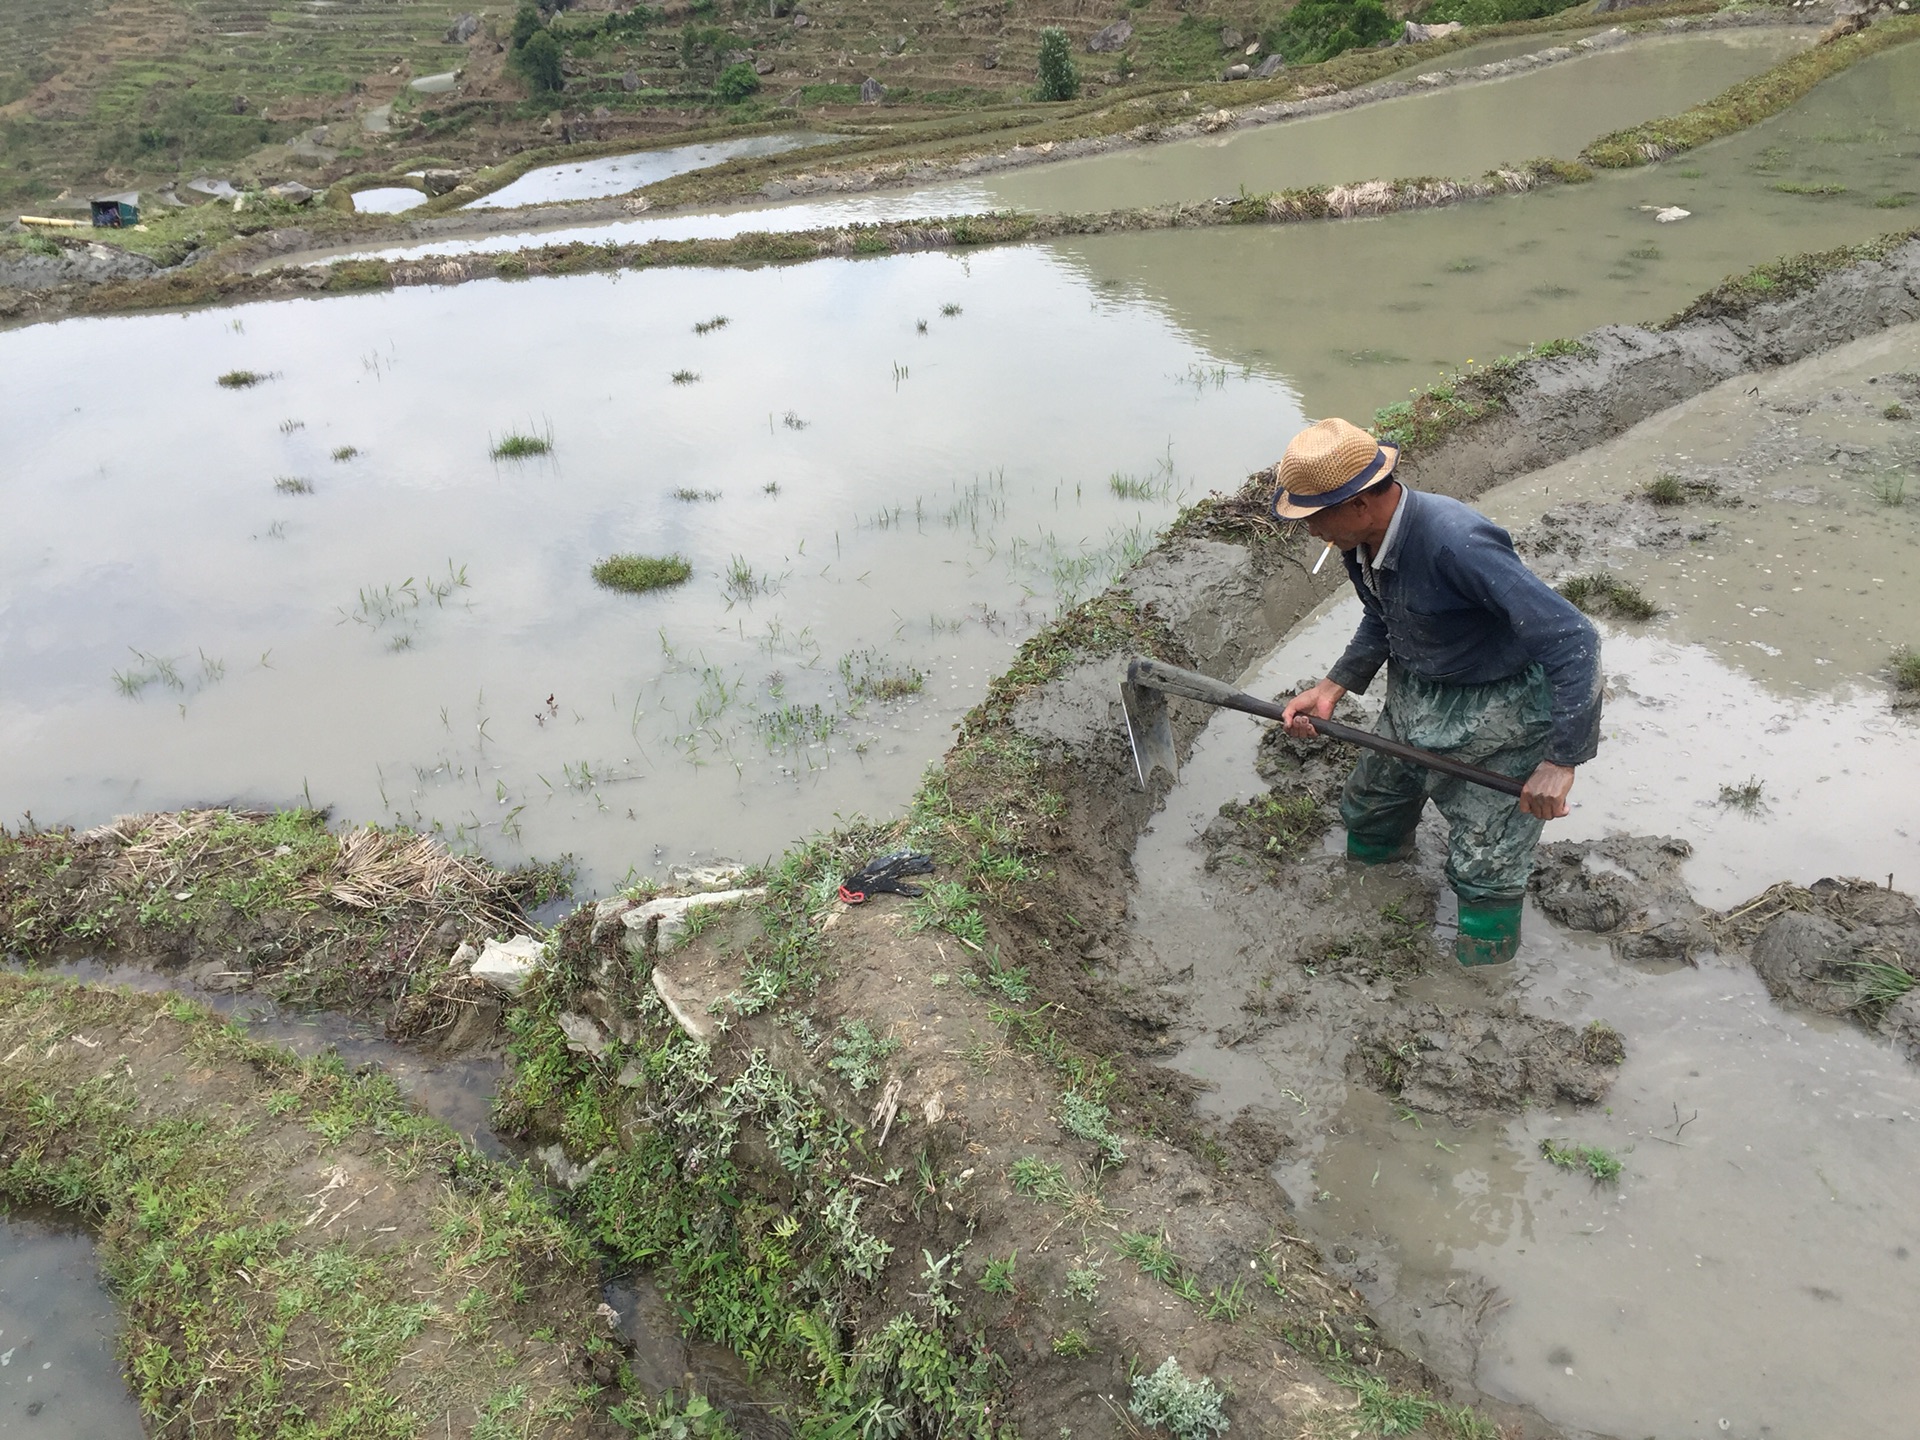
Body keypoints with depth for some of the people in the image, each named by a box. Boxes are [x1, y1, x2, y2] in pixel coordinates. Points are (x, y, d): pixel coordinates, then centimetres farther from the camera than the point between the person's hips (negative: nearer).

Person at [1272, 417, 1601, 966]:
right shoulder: (1362, 541, -10)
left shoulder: (1455, 543, -38)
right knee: (1367, 815, 23)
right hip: (1415, 696, 8)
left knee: (1482, 869, -1)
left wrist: (1560, 760, -34)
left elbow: (1573, 640, -36)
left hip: (1498, 710, -8)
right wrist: (1332, 687, -1)